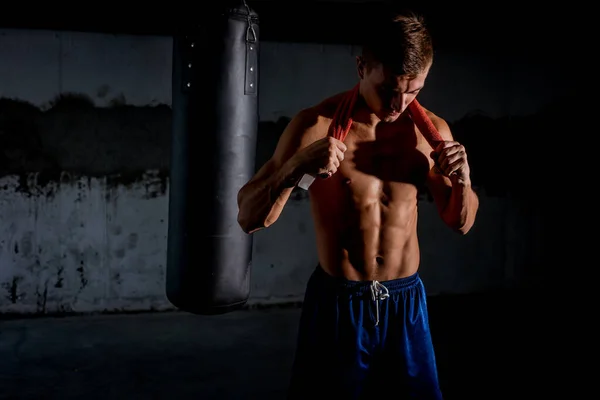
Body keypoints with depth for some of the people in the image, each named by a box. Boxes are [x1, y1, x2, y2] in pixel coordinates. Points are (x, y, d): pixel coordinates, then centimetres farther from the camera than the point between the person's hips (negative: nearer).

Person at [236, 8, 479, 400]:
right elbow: (250, 219, -15)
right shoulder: (316, 125, -12)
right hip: (337, 304, -2)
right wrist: (296, 166, -31)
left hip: (406, 302, 3)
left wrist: (463, 181, -13)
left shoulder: (431, 129, -3)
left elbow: (461, 222, 8)